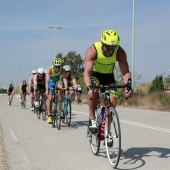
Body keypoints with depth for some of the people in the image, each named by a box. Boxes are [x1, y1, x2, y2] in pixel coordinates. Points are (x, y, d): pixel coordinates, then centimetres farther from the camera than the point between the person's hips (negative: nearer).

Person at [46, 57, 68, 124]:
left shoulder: (62, 70, -30)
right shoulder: (49, 69, -32)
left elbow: (64, 79, -41)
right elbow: (47, 80, -42)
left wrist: (66, 89, -55)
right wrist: (47, 90, -54)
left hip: (58, 81, 1)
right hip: (51, 82, 0)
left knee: (60, 87, -35)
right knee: (50, 98, -10)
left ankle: (60, 103, -17)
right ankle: (49, 116, -1)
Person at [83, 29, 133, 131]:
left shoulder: (120, 52, -25)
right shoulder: (93, 50, -32)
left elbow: (125, 72, -29)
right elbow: (87, 72, -40)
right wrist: (89, 88, -58)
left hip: (108, 76, 3)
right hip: (94, 74, -2)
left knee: (113, 101, -14)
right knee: (94, 90, -35)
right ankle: (92, 119, -18)